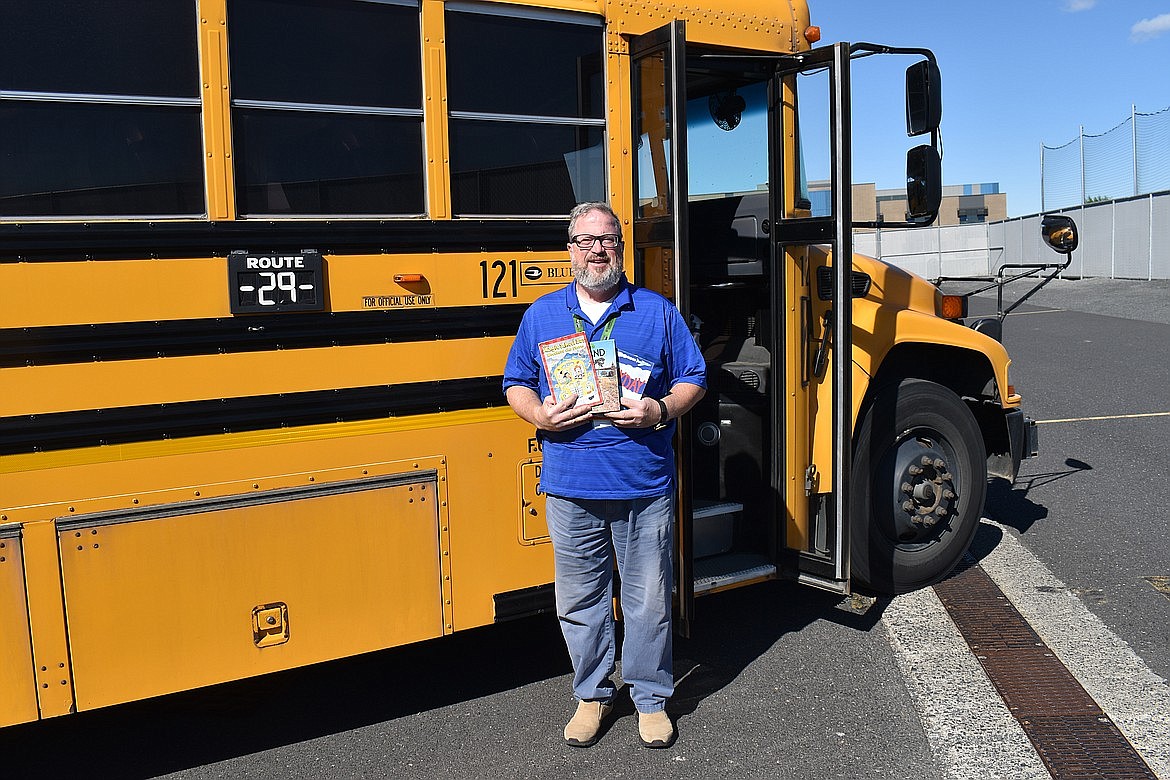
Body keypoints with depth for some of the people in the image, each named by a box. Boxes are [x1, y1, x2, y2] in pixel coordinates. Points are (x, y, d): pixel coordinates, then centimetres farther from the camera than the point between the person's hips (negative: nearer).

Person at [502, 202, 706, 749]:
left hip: (645, 487, -1)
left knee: (649, 599, 9)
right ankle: (592, 694, 32)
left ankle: (651, 698, 28)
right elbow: (515, 385, 11)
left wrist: (660, 410, -13)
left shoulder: (657, 311, 4)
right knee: (579, 599, 12)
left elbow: (693, 379, 6)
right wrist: (540, 415, -10)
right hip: (570, 490, 1)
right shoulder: (542, 314, 8)